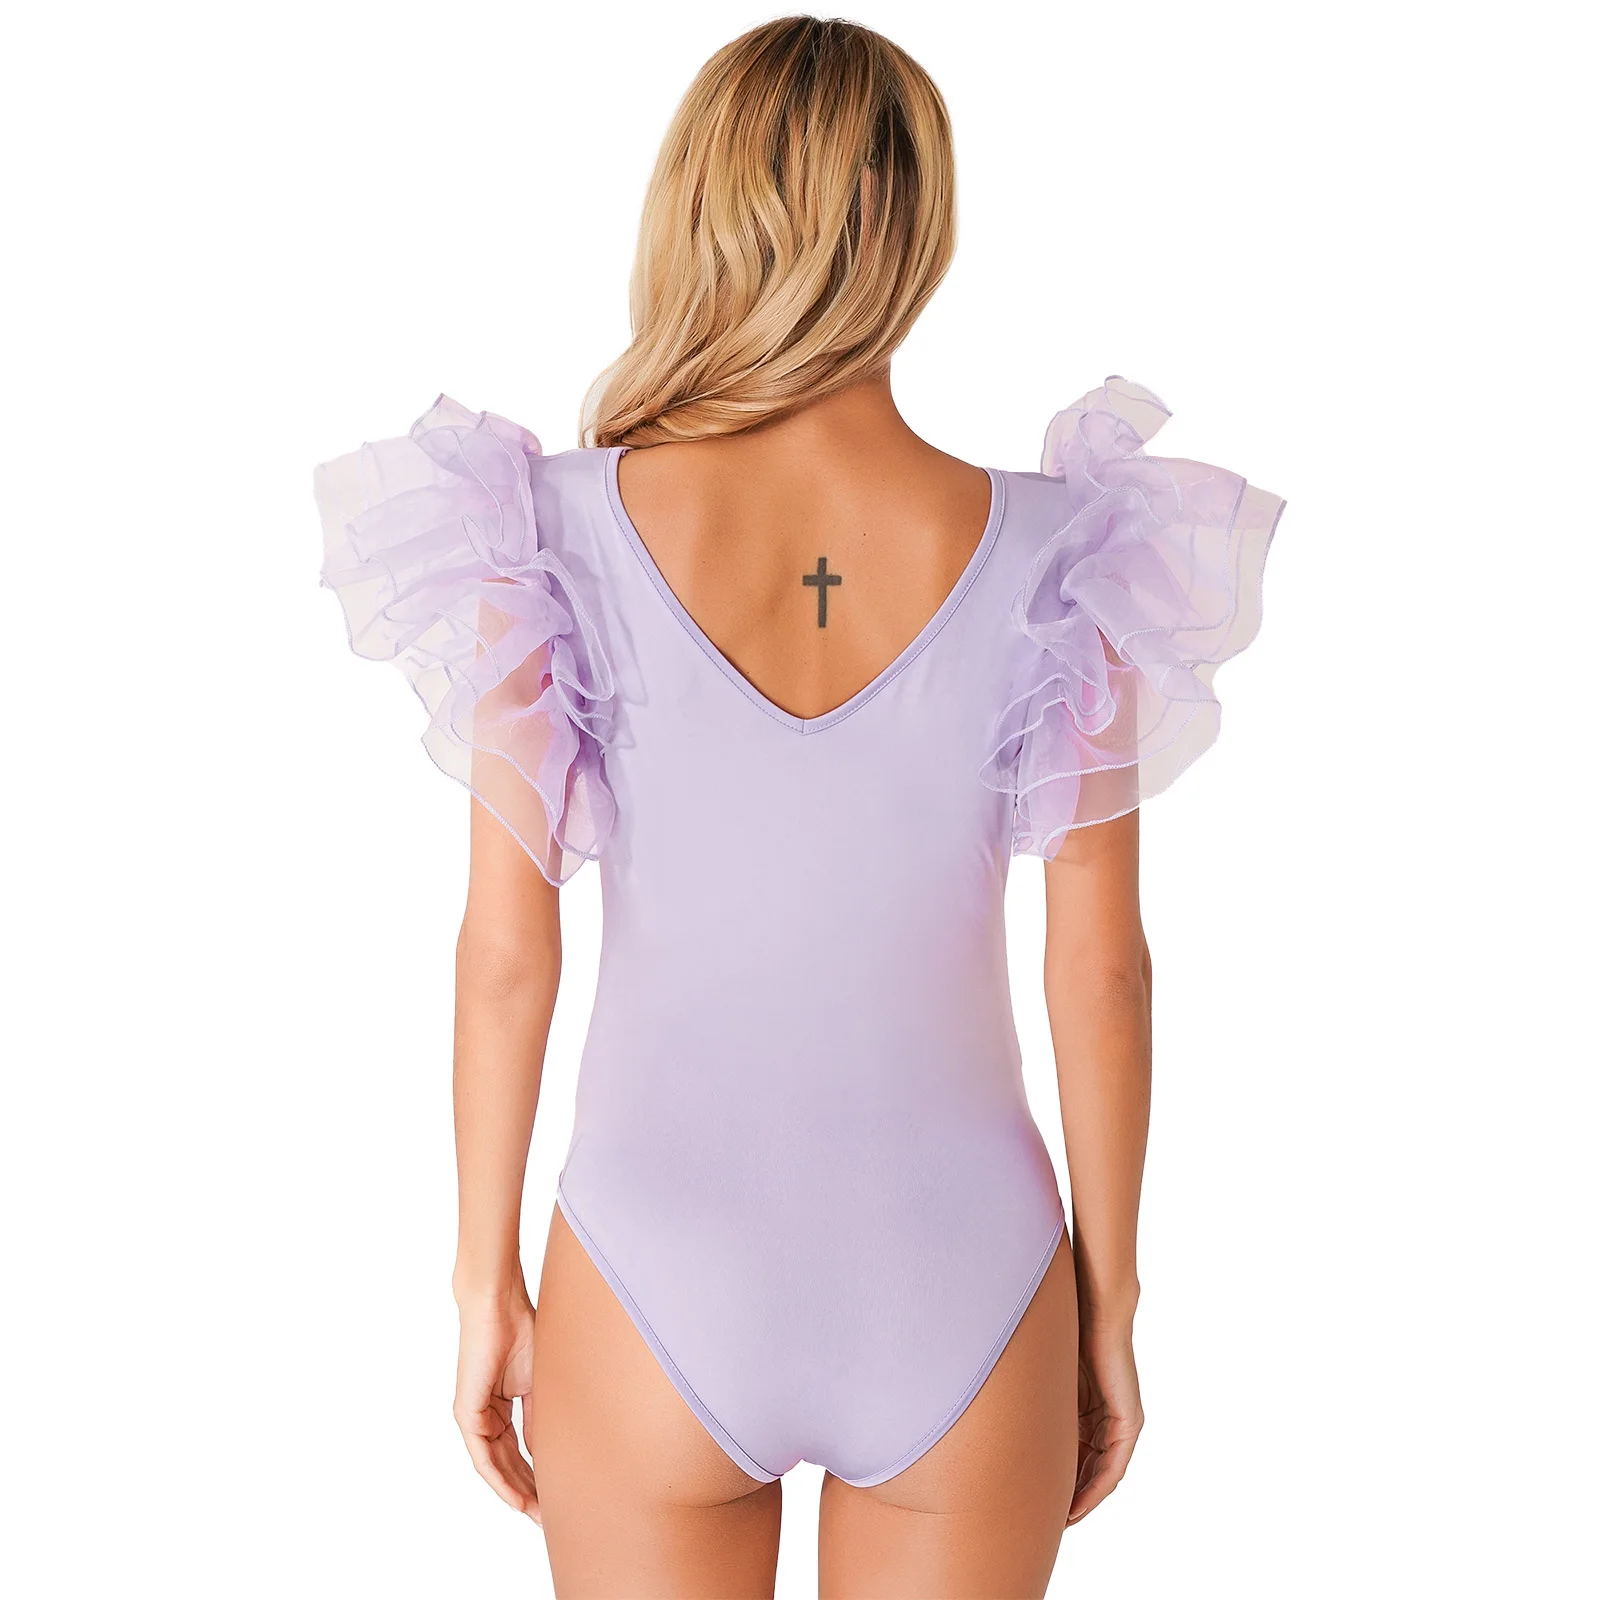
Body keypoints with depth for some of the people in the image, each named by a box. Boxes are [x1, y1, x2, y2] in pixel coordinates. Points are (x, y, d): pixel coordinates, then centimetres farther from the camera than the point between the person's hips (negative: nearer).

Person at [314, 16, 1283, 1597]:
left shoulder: (557, 537, -12)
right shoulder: (1055, 560, -11)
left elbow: (504, 950, -8)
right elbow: (1102, 970, -6)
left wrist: (487, 1286, 4)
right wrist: (1109, 1303, 7)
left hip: (658, 1293, 0)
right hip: (962, 1294, 1)